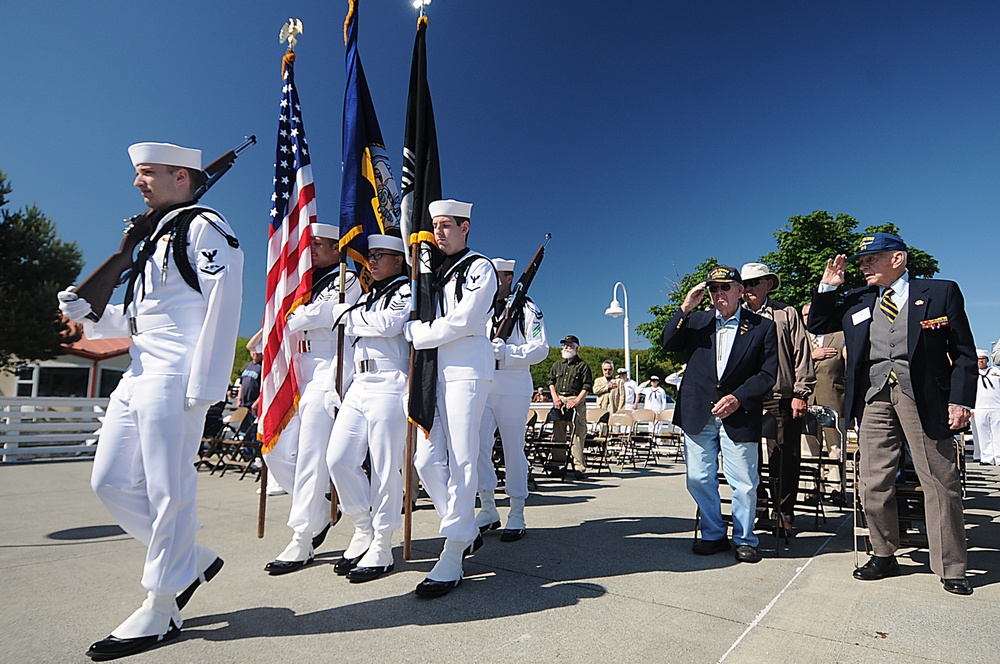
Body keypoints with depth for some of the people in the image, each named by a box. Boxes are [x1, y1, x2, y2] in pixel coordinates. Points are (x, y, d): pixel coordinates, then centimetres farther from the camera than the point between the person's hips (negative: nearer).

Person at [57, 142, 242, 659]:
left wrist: (202, 385, -20)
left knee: (168, 489, -3)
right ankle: (193, 560, 24)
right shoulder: (157, 236, 23)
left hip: (174, 377, -10)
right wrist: (89, 314, 8)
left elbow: (221, 307, -16)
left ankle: (161, 610, 12)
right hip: (138, 375, 10)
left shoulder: (204, 226, -5)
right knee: (111, 482, 10)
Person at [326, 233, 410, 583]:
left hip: (389, 386, -7)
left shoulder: (407, 290, 1)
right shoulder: (367, 296, 24)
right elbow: (347, 344, 24)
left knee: (385, 467, -3)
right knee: (338, 459, 0)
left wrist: (347, 316, -3)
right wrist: (333, 385, 14)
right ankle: (364, 529, 18)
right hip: (359, 386, 8)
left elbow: (389, 324, -17)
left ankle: (382, 546, 10)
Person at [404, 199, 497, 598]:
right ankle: (466, 531, 20)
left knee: (461, 460, -8)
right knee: (427, 460, 2)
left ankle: (452, 557, -2)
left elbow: (461, 322, -11)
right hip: (432, 370, 7)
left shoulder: (479, 267, 0)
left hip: (466, 369, -7)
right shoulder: (434, 271, 23)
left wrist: (416, 332, -3)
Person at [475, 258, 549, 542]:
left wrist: (504, 352, -17)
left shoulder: (526, 308, 2)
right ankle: (488, 510, 13)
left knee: (514, 450, 1)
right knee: (476, 445, -2)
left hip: (513, 389, -5)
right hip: (483, 388, 5)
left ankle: (516, 516, 12)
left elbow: (540, 348, -7)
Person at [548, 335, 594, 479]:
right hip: (559, 400, 5)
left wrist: (576, 401, -14)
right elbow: (551, 381, 18)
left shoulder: (582, 365, 2)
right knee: (557, 433, 5)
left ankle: (579, 467, -5)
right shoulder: (558, 364, 17)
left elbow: (587, 386, -4)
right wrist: (555, 397, 2)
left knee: (578, 434, -7)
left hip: (576, 400, -4)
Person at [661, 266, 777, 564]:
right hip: (698, 415, 3)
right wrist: (685, 308, -10)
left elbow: (768, 373, -2)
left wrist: (738, 398, -14)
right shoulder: (696, 321, 11)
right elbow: (668, 343, -2)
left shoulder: (762, 327, 3)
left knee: (744, 484, 3)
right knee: (699, 479, 8)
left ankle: (744, 539, 24)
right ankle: (713, 535, 27)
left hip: (739, 416, -2)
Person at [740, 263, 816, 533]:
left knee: (784, 458, -1)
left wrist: (801, 394, -4)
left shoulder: (786, 314, 10)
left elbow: (802, 355, 5)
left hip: (781, 399, -2)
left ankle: (784, 511, 14)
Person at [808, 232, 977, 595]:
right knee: (874, 484, 5)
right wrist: (827, 287, 8)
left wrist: (961, 400, -7)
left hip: (924, 397, -3)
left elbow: (964, 353, 3)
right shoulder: (856, 301, 13)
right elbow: (816, 326, 21)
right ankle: (884, 556, 21)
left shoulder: (941, 292, 5)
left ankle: (951, 568, 17)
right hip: (874, 398, 3)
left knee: (940, 482, 3)